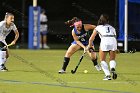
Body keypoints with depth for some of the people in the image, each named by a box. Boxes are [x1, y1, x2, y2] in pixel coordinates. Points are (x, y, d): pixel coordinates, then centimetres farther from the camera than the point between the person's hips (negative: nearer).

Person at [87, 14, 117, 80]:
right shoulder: (112, 27, 30)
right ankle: (112, 68, -17)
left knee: (103, 60, 13)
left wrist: (89, 45, 45)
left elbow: (91, 39, 26)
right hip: (113, 41, 2)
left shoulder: (98, 27, 24)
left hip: (104, 41, -2)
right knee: (112, 59, 16)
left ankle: (108, 75, -2)